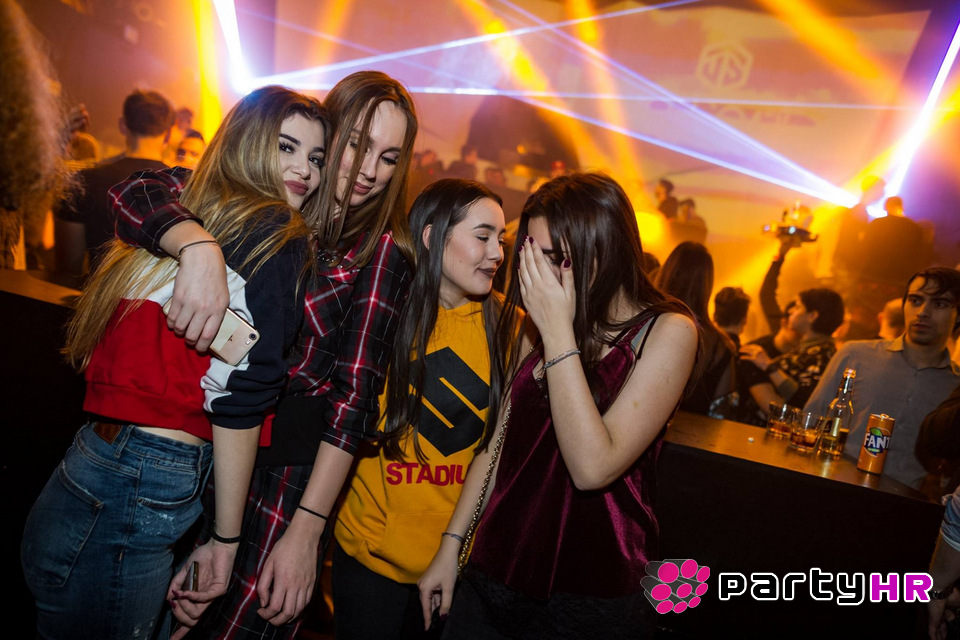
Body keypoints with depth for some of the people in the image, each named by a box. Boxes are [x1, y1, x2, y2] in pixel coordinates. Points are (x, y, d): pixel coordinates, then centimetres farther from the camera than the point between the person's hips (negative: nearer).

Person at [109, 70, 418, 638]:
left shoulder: (382, 254, -5)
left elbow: (355, 395, -10)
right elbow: (139, 194, -11)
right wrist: (199, 245, -33)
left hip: (287, 461, -3)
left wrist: (306, 531, -15)